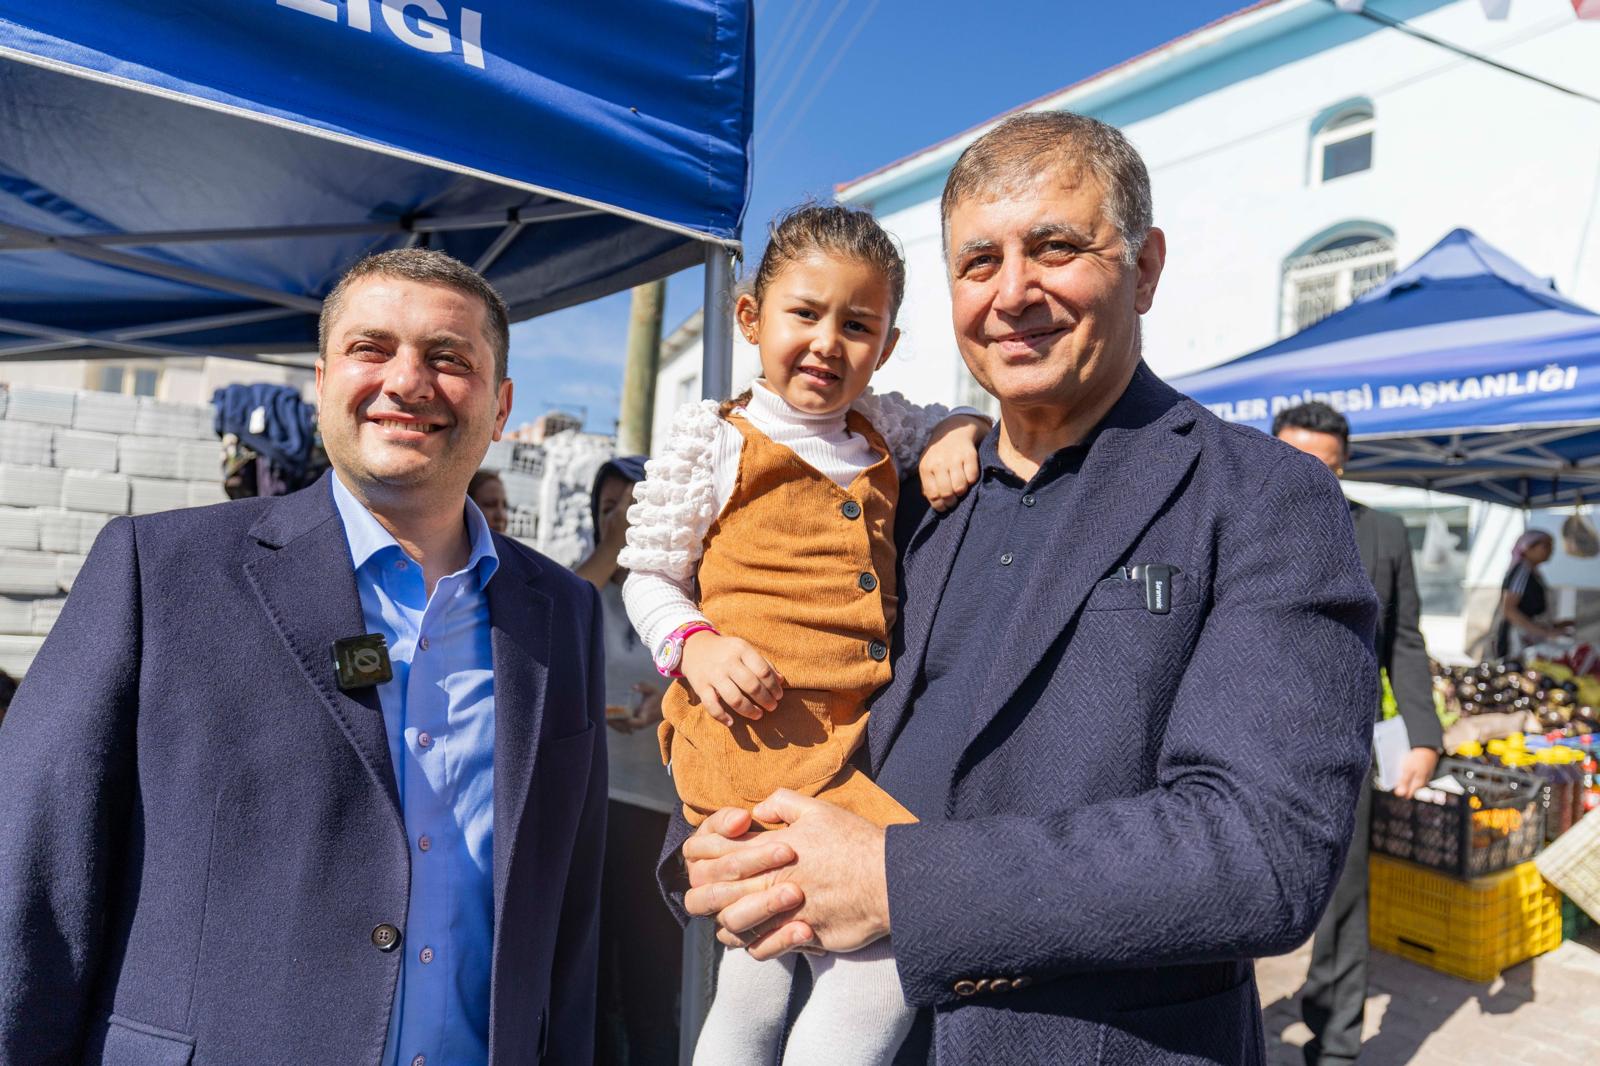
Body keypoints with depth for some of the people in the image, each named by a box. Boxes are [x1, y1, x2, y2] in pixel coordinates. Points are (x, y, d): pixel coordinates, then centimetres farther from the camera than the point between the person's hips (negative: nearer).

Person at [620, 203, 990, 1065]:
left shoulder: (884, 433, 13)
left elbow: (988, 423, 30)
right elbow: (649, 580, 5)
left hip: (861, 741, 5)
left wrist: (962, 434, 6)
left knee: (757, 978, 14)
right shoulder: (716, 444, 0)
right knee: (883, 967, -15)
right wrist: (695, 645, -15)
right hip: (760, 736, -5)